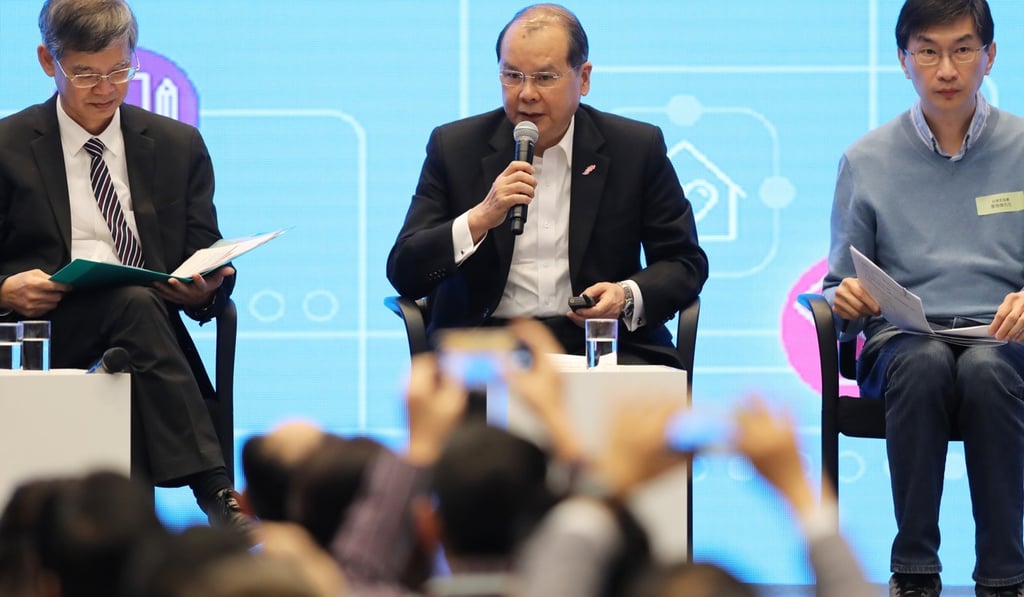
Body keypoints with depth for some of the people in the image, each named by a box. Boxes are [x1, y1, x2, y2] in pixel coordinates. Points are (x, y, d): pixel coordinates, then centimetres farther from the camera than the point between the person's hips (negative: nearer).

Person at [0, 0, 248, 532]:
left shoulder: (179, 145, 19)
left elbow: (207, 264, 17)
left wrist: (207, 288, -8)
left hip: (149, 319, 2)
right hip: (45, 337, -2)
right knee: (135, 304, -35)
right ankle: (218, 498, -45)